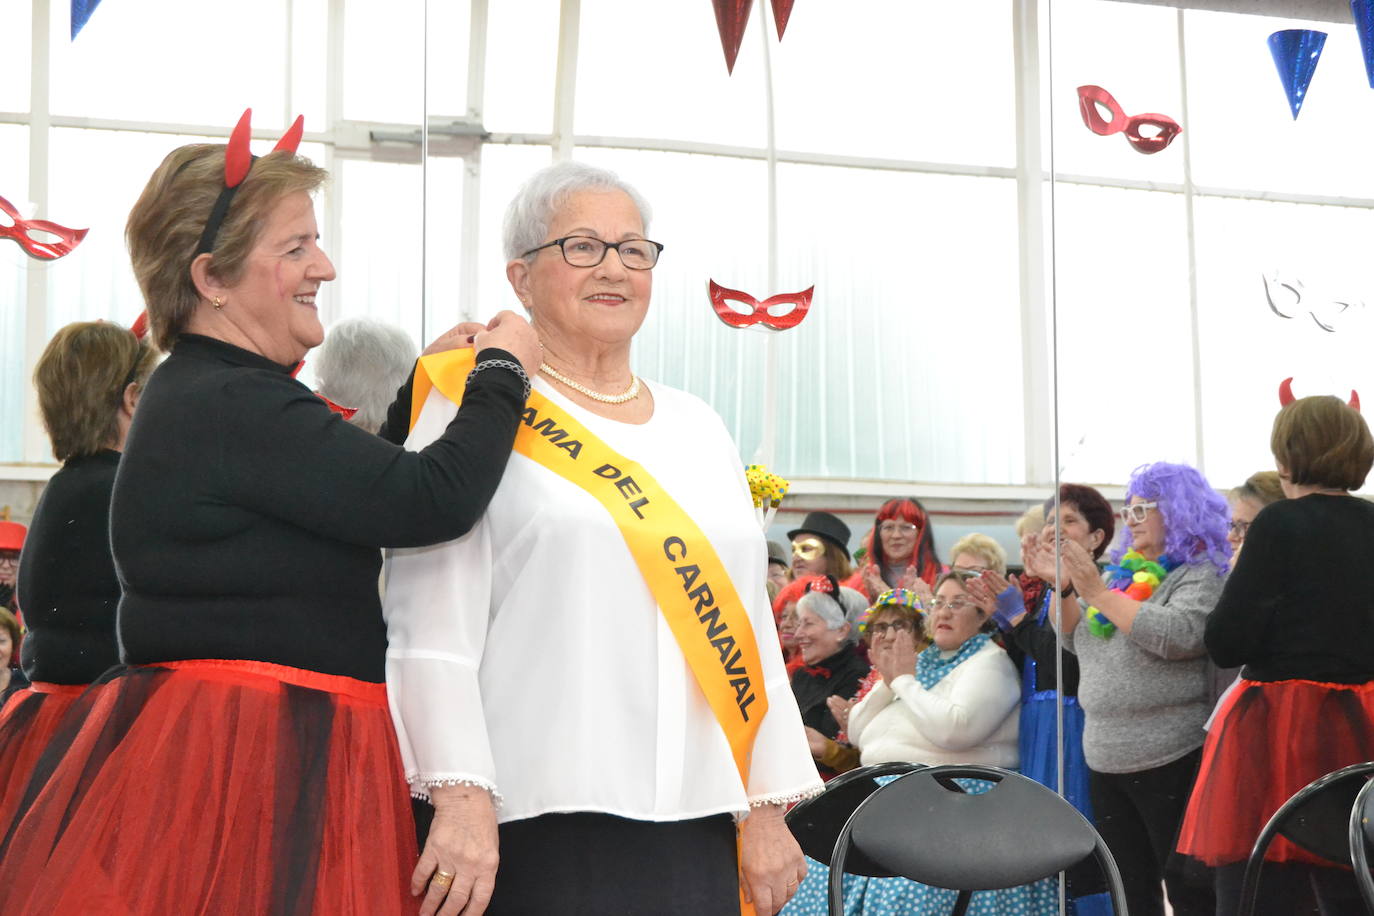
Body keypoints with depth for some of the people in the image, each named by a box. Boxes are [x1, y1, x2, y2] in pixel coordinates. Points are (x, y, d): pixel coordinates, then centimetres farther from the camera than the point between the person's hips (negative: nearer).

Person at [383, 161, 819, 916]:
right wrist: (461, 801, -16)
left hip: (698, 825, 5)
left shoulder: (698, 427, 17)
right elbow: (431, 627, -7)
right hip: (541, 822, -5)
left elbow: (752, 626, 15)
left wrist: (768, 809, 10)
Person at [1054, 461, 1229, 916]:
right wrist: (1062, 585, 3)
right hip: (1107, 762, 8)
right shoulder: (1124, 573, 15)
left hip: (1172, 761, -8)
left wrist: (1098, 592, -21)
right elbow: (1077, 641, 20)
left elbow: (1177, 636, -25)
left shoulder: (1202, 576, -7)